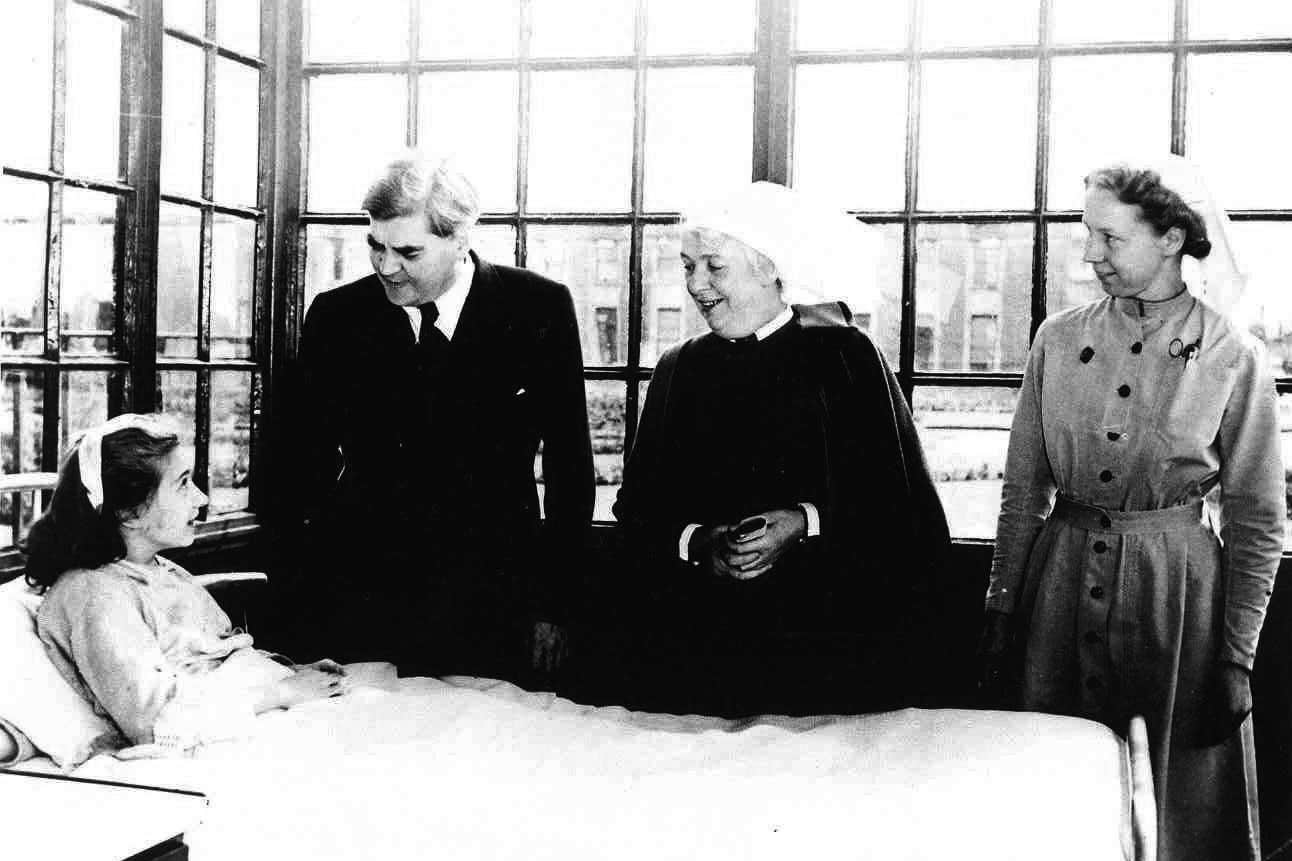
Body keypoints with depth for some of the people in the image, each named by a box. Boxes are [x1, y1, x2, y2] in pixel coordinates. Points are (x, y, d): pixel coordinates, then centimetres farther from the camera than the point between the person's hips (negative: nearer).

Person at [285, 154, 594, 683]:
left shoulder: (540, 309, -3)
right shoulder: (337, 317, 0)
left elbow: (569, 463, 2)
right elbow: (305, 456, 8)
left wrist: (554, 605, 1)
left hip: (491, 613, -1)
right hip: (361, 605, 1)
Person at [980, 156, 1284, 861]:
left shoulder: (1234, 359, -7)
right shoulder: (1059, 339, 2)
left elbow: (1256, 521, -3)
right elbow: (1023, 487, 6)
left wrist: (1236, 657, -5)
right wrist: (1000, 608, 4)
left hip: (1175, 585, -3)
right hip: (1061, 572, 3)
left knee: (1177, 802, 9)